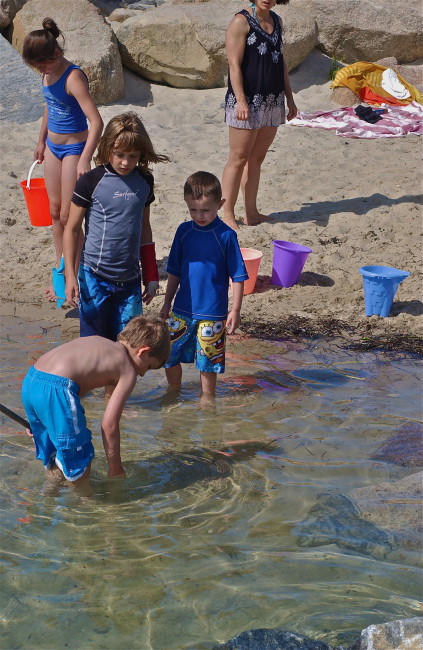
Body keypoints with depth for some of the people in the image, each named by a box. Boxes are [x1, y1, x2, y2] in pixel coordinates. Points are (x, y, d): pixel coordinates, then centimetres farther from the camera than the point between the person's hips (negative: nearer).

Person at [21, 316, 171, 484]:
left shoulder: (97, 341, 27)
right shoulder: (128, 372, 6)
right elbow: (109, 424, 0)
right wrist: (116, 469, 12)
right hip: (55, 391, -9)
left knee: (53, 457, 29)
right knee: (80, 464, 11)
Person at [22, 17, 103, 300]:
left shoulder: (73, 77, -23)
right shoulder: (48, 75, 2)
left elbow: (96, 121, -30)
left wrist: (84, 160, -36)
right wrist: (42, 141, 28)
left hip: (74, 148, -8)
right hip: (53, 147, 8)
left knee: (68, 215, -4)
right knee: (55, 211, 12)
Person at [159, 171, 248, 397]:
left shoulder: (226, 235, -11)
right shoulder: (184, 231, 2)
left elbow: (237, 276, -6)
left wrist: (235, 310, -7)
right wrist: (167, 302, 14)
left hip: (212, 313, -4)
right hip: (182, 310, 4)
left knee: (207, 360, 7)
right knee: (169, 355, 8)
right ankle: (173, 392, 31)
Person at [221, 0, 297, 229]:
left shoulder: (276, 21, 14)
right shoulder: (241, 21, -8)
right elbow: (234, 64, -14)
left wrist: (289, 98, 19)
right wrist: (241, 101, -22)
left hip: (273, 101, 7)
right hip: (247, 100, -7)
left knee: (257, 158, 11)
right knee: (239, 158, -5)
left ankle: (251, 213, 16)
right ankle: (228, 215, 0)